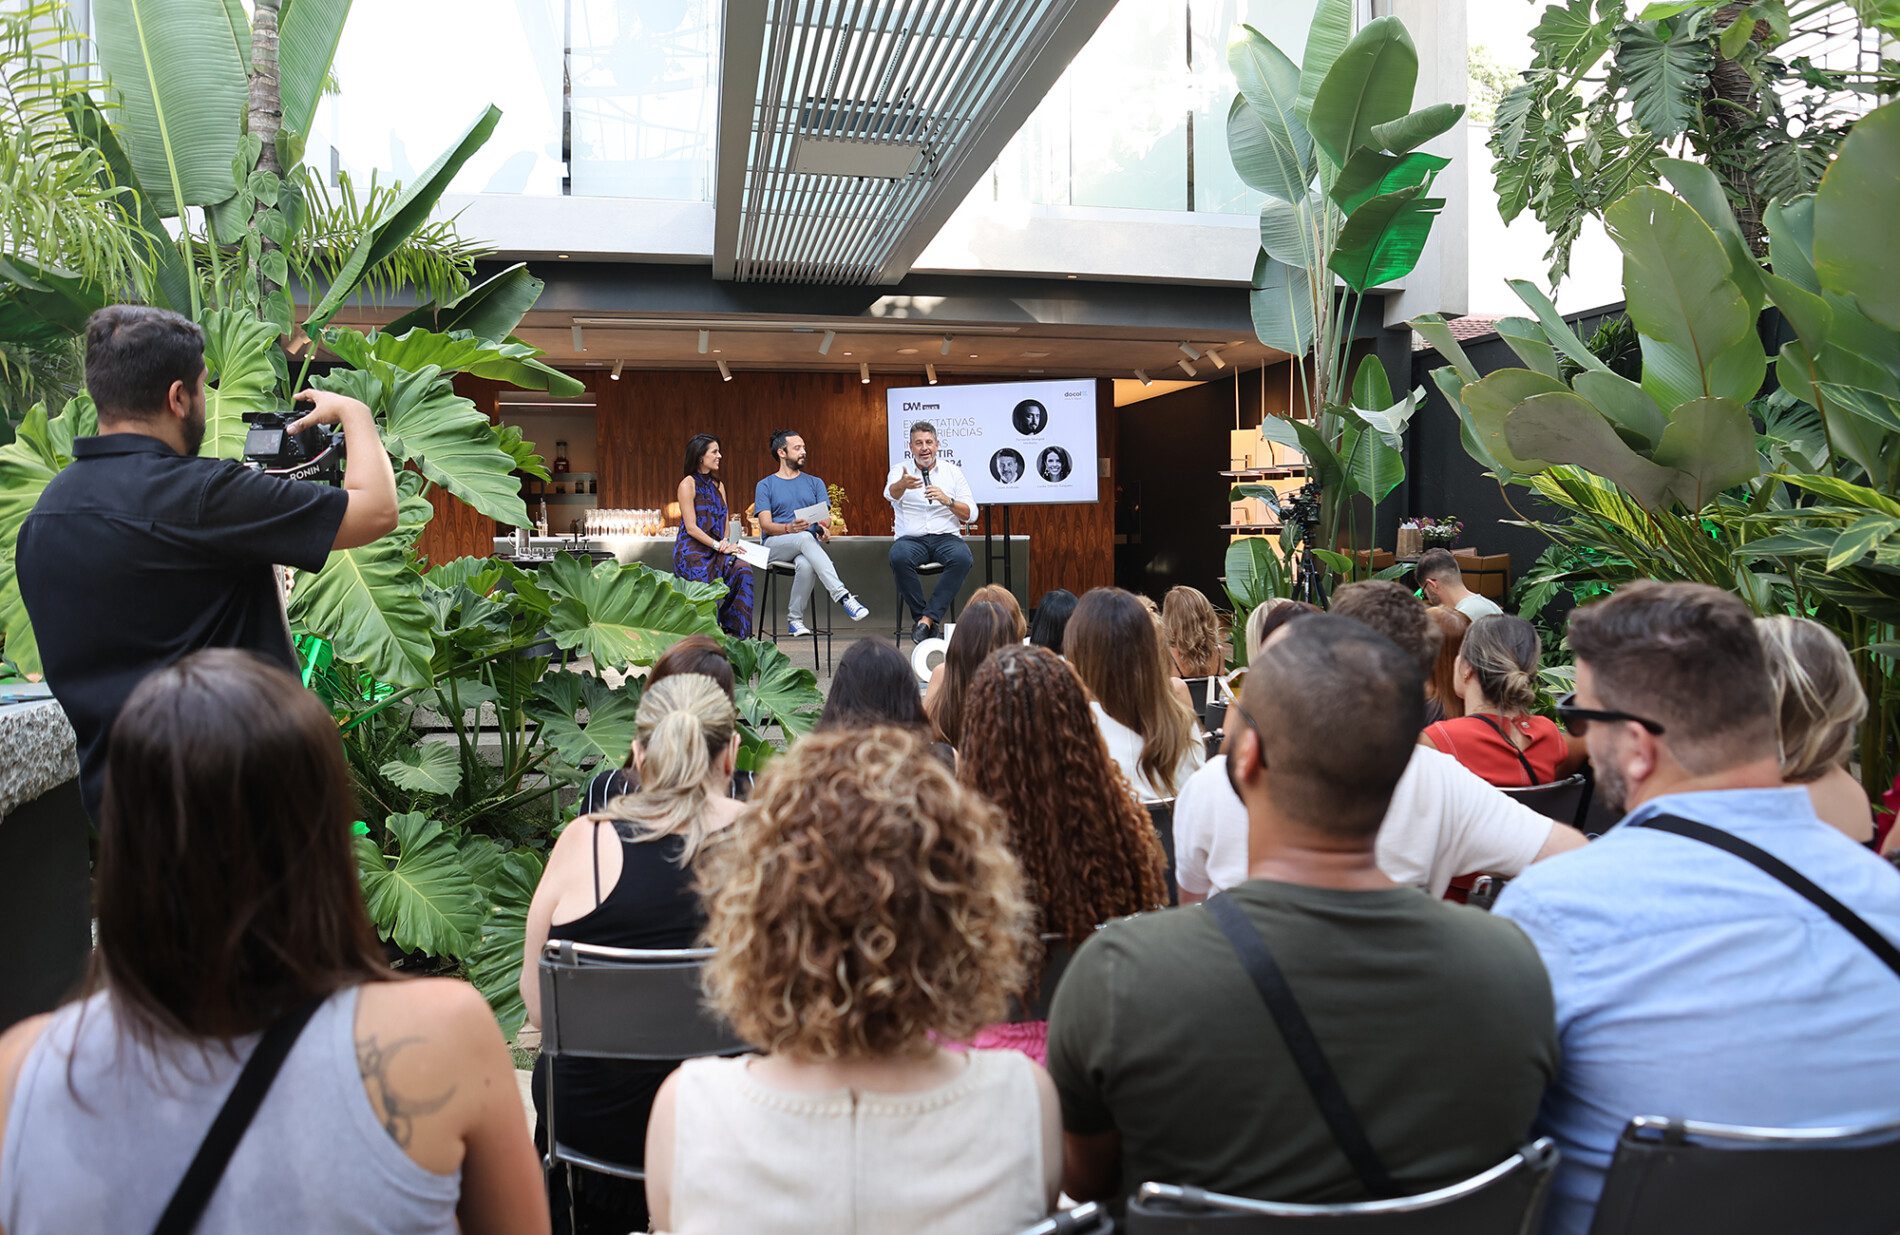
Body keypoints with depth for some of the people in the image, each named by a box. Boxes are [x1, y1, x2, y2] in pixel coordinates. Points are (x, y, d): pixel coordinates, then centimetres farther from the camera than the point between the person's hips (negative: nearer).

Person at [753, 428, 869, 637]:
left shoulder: (815, 483, 19)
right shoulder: (766, 485, 11)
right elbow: (765, 525, -2)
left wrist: (824, 529, -20)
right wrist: (789, 528, -23)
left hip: (809, 545, 2)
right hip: (776, 545, -2)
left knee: (806, 565, -37)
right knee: (805, 537, -37)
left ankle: (795, 620, -21)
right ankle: (843, 595, -47)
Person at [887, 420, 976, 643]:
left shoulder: (953, 471, 11)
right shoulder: (900, 471, 8)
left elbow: (971, 514, 5)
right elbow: (891, 492, -17)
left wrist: (947, 501, -14)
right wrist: (903, 484, -42)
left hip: (946, 536, 1)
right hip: (911, 538, -1)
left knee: (962, 557, -33)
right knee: (899, 557, -35)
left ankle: (927, 618, -29)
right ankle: (921, 615, -20)